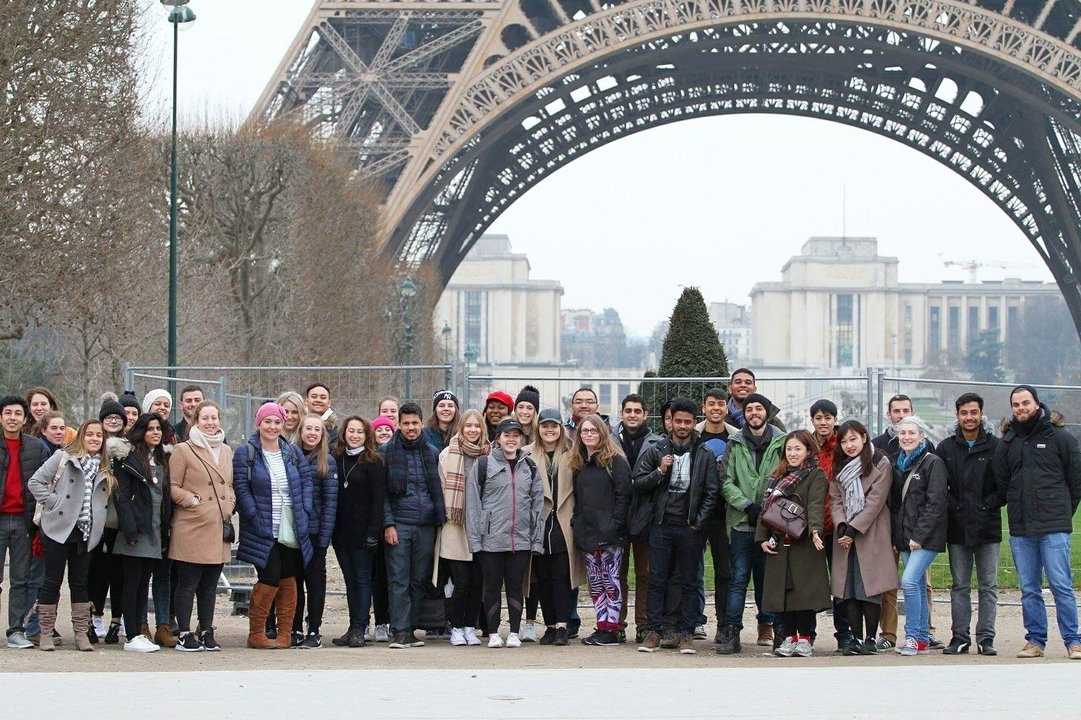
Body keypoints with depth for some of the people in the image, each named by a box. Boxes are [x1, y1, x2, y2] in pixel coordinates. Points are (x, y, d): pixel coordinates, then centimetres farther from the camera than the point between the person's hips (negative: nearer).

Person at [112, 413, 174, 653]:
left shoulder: (163, 459, 16)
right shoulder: (128, 458, -5)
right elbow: (122, 496, -10)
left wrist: (166, 532, 10)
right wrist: (130, 530, -17)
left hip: (156, 532, 6)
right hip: (137, 531, -6)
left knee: (144, 582, 9)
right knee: (133, 582, -4)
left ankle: (140, 632, 11)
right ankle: (132, 636, -4)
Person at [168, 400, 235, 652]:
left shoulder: (226, 451, 16)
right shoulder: (183, 450, -2)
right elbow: (173, 487, -5)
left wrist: (230, 504, 6)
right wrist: (194, 501, -16)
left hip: (219, 530, 6)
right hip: (192, 528, -6)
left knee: (210, 584, 9)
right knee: (188, 584, -3)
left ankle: (207, 632, 15)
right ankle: (184, 634, 1)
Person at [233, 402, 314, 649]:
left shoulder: (293, 452, 12)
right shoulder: (245, 453, -1)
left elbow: (306, 480, 11)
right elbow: (240, 488, -7)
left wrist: (304, 511, -2)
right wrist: (254, 516, -15)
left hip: (291, 531, 5)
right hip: (263, 531, -5)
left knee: (288, 579, 5)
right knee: (270, 579, -11)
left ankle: (284, 633, 11)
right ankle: (256, 633, 0)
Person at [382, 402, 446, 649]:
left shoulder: (431, 453, 13)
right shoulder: (387, 452, 4)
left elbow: (438, 490, 16)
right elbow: (382, 492, 1)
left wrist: (440, 520, 6)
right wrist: (388, 523, -8)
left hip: (426, 526, 3)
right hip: (399, 524, -3)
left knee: (419, 581, 4)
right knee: (399, 582, -7)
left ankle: (410, 629, 9)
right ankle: (400, 631, -9)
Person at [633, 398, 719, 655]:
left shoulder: (705, 455, 3)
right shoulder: (655, 451, 6)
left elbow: (712, 492, 2)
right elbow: (638, 484, 4)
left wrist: (698, 521, -4)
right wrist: (659, 472, -12)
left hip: (690, 528, -1)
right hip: (661, 525, 1)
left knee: (689, 583, 4)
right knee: (657, 581, 2)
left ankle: (687, 634, 7)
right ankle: (654, 631, 5)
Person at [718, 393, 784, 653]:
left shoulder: (781, 443, 3)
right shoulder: (735, 444, 7)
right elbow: (727, 482, 2)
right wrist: (747, 506, -11)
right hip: (741, 523, 0)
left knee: (766, 576, 7)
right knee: (738, 578, -3)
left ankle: (766, 624, 20)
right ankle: (731, 632, -6)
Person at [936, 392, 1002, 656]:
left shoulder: (995, 446, 1)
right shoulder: (946, 448, 7)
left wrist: (990, 504, -9)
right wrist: (951, 506, -6)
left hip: (988, 527, -2)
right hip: (957, 529, 2)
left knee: (988, 585, 1)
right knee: (960, 586, 6)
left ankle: (985, 638, 4)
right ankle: (960, 637, 9)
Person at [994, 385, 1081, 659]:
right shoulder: (1007, 443, 13)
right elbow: (1001, 483, 17)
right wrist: (1013, 508, 9)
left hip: (1054, 527, -4)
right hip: (1020, 529, 4)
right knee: (1029, 590, 5)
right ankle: (1035, 640, 11)